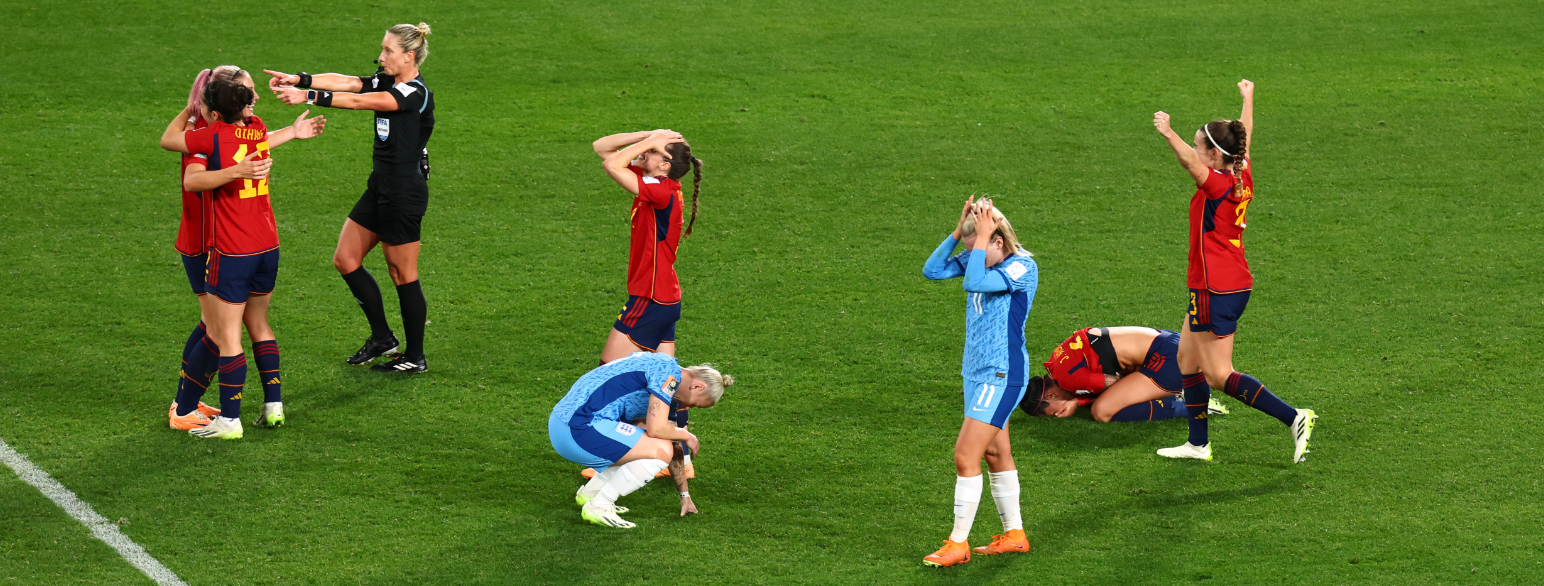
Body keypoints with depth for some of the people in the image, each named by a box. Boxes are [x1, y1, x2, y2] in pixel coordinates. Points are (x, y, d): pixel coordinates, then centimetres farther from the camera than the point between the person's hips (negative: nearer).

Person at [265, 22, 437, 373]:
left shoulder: (416, 93, -18)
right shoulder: (387, 82, 9)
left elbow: (358, 101, -26)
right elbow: (345, 82, -3)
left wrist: (309, 97, -30)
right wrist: (299, 79, -16)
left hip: (405, 192, -10)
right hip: (380, 187, 10)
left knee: (403, 275, 0)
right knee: (345, 260, 11)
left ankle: (415, 357, 13)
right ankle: (382, 338, 23)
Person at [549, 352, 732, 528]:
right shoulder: (669, 370, -7)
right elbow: (656, 428, -17)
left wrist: (684, 495, 38)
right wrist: (686, 436, 4)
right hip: (579, 427, -11)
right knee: (661, 450, -12)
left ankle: (588, 494, 22)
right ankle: (598, 508, -5)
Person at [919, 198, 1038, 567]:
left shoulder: (1022, 267, -18)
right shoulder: (978, 260, 5)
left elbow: (975, 283, -34)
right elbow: (933, 271, -2)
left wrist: (981, 237, -27)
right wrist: (959, 231, -10)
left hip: (1002, 376, -9)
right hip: (977, 371, 9)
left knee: (965, 456, -9)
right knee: (995, 453, 16)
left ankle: (958, 544, -1)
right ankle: (1014, 535, 26)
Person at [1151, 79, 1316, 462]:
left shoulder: (1217, 185, -17)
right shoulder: (1242, 179, 6)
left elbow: (1191, 163, -38)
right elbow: (1245, 137, 24)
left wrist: (1170, 136, -51)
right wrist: (1248, 99, 39)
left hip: (1216, 291, -9)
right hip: (1235, 285, 9)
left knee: (1218, 375, -6)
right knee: (1187, 358, 18)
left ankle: (1293, 418, -10)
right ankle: (1198, 444, 23)